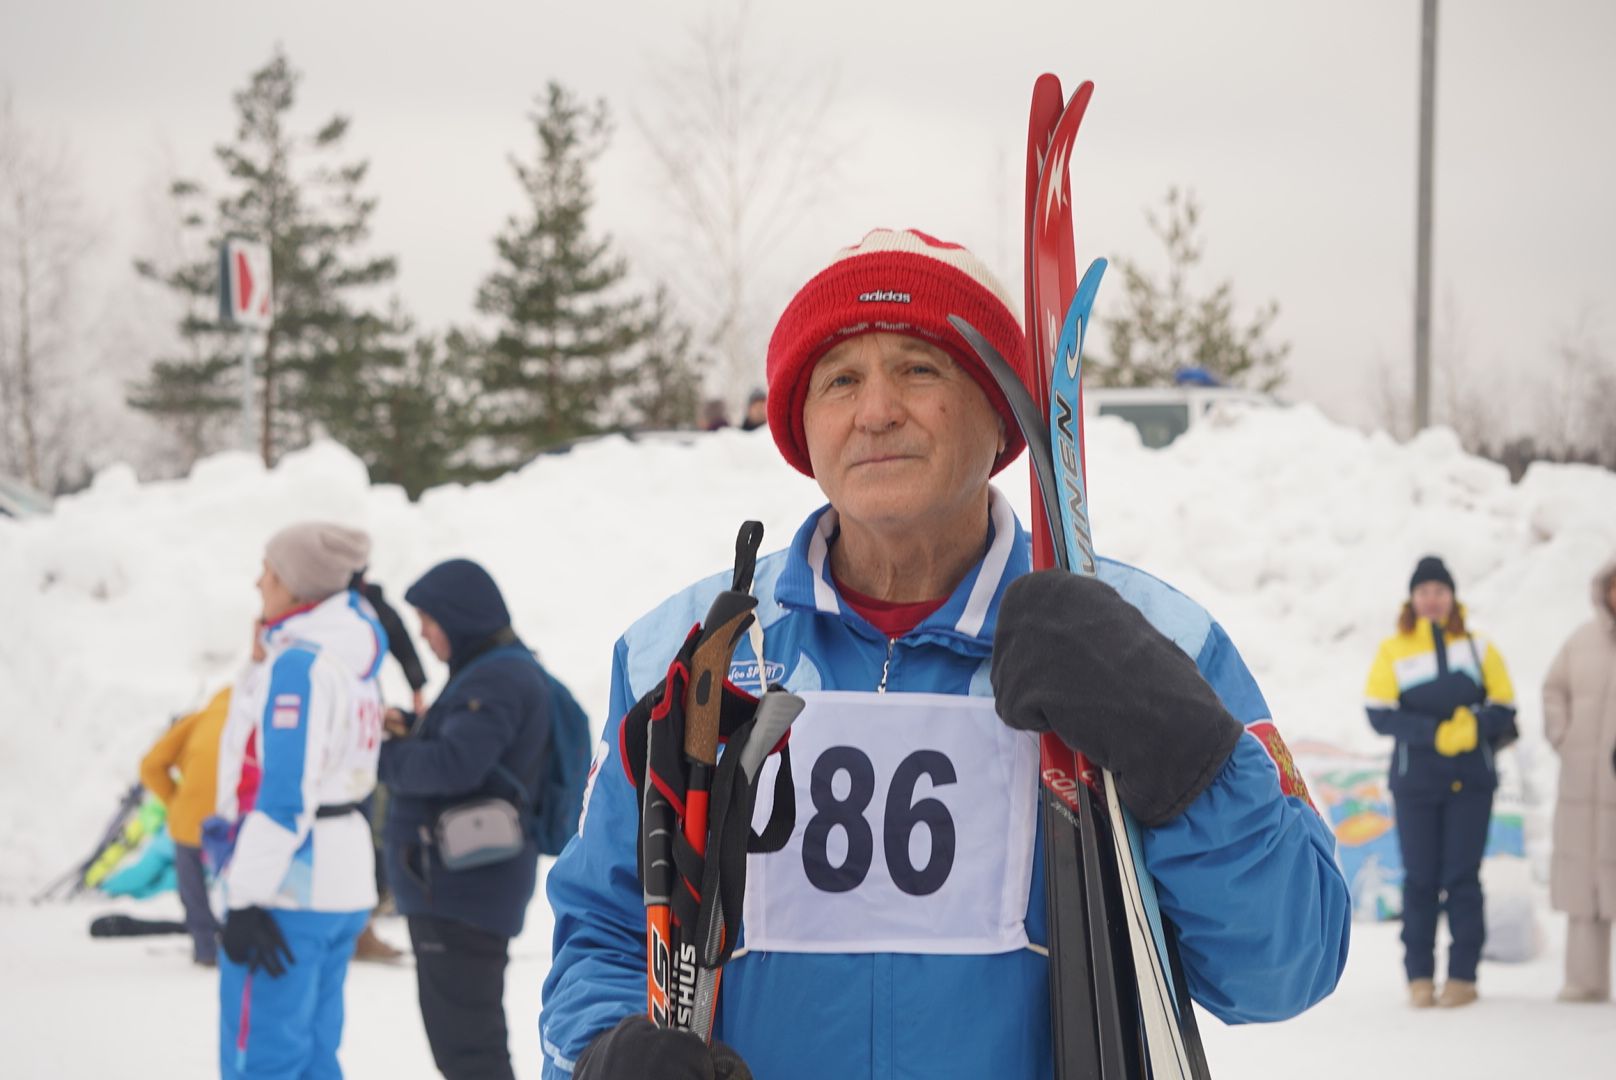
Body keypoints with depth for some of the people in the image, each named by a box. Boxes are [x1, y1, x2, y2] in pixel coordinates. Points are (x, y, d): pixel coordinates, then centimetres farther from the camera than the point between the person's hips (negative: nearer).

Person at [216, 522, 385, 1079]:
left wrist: (247, 901, -19)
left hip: (287, 887, -10)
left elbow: (282, 793, -19)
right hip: (344, 883, 10)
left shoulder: (299, 664, -14)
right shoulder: (352, 657, 14)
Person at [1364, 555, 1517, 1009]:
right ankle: (1419, 976, 7)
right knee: (1420, 878, 0)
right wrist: (1436, 733, -17)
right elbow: (1380, 715, -5)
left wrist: (1474, 725, -17)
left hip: (1470, 782, 0)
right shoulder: (1393, 650, 4)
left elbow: (1503, 708, 5)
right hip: (1414, 780, 0)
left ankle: (1463, 975, 1)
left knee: (1462, 877, -3)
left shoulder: (1477, 647, 8)